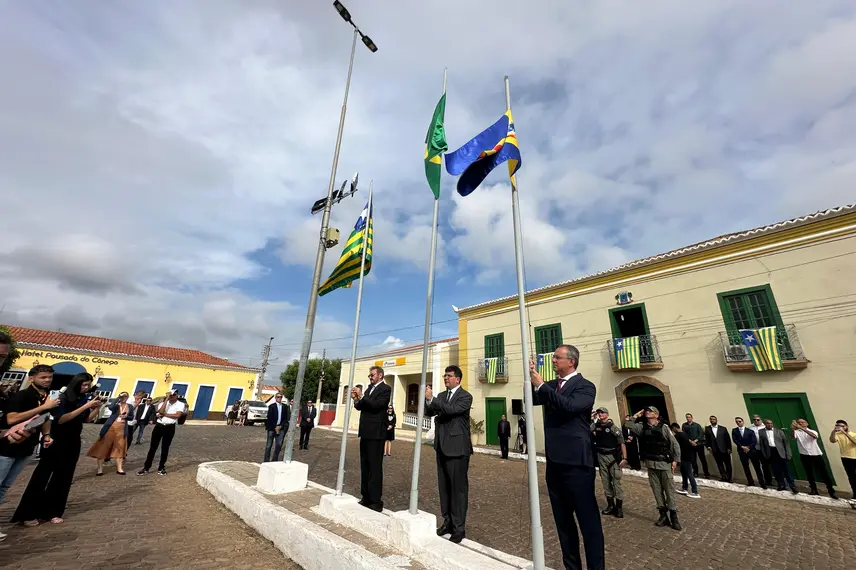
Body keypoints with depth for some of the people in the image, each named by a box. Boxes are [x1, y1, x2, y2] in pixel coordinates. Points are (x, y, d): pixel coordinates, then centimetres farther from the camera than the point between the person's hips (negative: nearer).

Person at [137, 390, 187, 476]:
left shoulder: (181, 404, -2)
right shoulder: (163, 403, 8)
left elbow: (177, 415, -16)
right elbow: (160, 411, -13)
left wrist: (164, 414, -8)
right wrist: (167, 399, -13)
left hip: (170, 428, -2)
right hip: (159, 426, 2)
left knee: (165, 448, 7)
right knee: (153, 447, 4)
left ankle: (161, 468, 19)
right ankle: (146, 468, 13)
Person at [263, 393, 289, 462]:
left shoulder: (285, 407, 6)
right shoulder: (271, 406, -2)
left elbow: (286, 418, 7)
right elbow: (269, 418, -5)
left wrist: (280, 426, -5)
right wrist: (275, 427, -8)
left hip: (281, 428, 3)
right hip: (272, 428, -3)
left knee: (279, 445, 1)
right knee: (269, 445, 3)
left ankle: (275, 460, 11)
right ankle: (266, 460, 13)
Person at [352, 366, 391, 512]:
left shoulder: (385, 389, -9)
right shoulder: (369, 388, 15)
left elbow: (376, 405, -21)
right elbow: (361, 407, 13)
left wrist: (361, 396, -19)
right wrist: (356, 399, -6)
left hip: (376, 433, -8)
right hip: (365, 432, 8)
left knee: (375, 467, -4)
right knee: (365, 466, 14)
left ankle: (376, 501, 4)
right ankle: (366, 497, 25)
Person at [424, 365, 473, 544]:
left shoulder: (465, 396, -10)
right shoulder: (441, 396, 10)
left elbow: (451, 410, -25)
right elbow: (429, 413, 5)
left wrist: (432, 398, -26)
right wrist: (428, 400, -13)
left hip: (457, 447, -7)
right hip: (442, 447, 7)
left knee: (458, 487, 2)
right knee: (444, 486, 16)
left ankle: (459, 527, 14)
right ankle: (448, 521, 30)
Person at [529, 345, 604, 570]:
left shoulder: (585, 386, -9)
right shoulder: (551, 385, 10)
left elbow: (569, 406, -26)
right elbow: (532, 400, 5)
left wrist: (541, 384, -23)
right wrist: (531, 379, -8)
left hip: (576, 462, -7)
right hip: (555, 461, 7)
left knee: (588, 519, 5)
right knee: (562, 519, 18)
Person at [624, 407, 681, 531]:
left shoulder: (664, 427, -3)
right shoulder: (642, 427, 6)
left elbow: (675, 444, -2)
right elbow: (628, 425, -2)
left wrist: (675, 460, -8)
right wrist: (636, 416, 1)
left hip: (665, 463, -3)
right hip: (651, 464, 3)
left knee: (669, 490, 1)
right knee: (657, 490, 9)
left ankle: (673, 516, 11)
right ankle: (663, 515, 19)